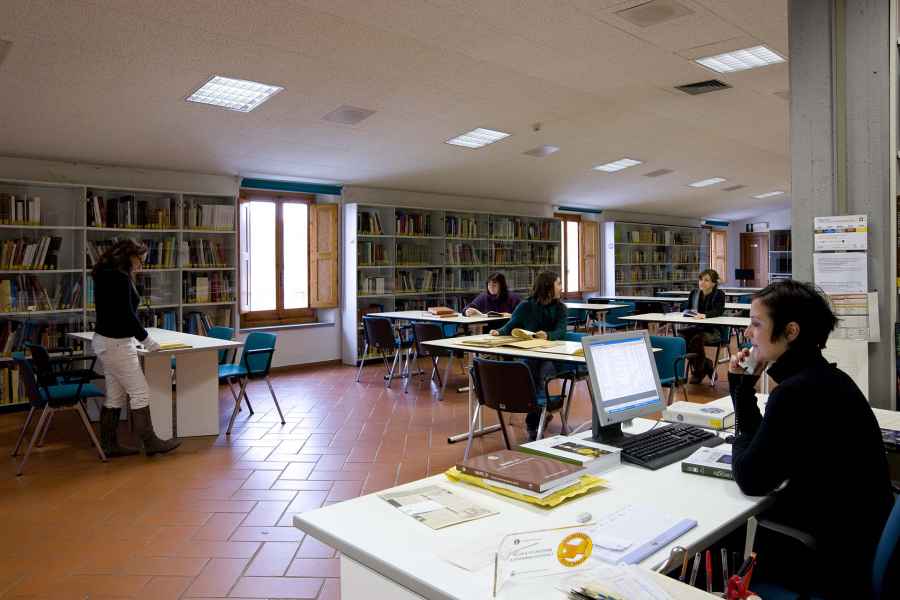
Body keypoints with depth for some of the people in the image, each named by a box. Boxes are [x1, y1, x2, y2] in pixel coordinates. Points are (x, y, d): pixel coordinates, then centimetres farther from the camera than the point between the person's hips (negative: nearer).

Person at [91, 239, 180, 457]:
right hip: (116, 344, -10)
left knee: (114, 396, 14)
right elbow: (127, 315, -20)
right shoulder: (120, 277, -18)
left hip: (105, 340, 10)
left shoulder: (105, 275, 13)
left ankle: (109, 445, 19)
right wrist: (146, 340, -9)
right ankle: (150, 443, 6)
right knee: (140, 393, -2)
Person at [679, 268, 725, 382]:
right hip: (696, 327, 5)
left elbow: (719, 311, -21)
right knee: (681, 335, -24)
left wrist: (704, 315, -40)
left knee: (697, 338, -34)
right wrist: (692, 312, -12)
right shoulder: (694, 293, 10)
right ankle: (706, 365, -6)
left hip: (713, 330, -5)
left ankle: (698, 372, -11)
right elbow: (688, 309, 13)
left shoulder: (719, 294, -5)